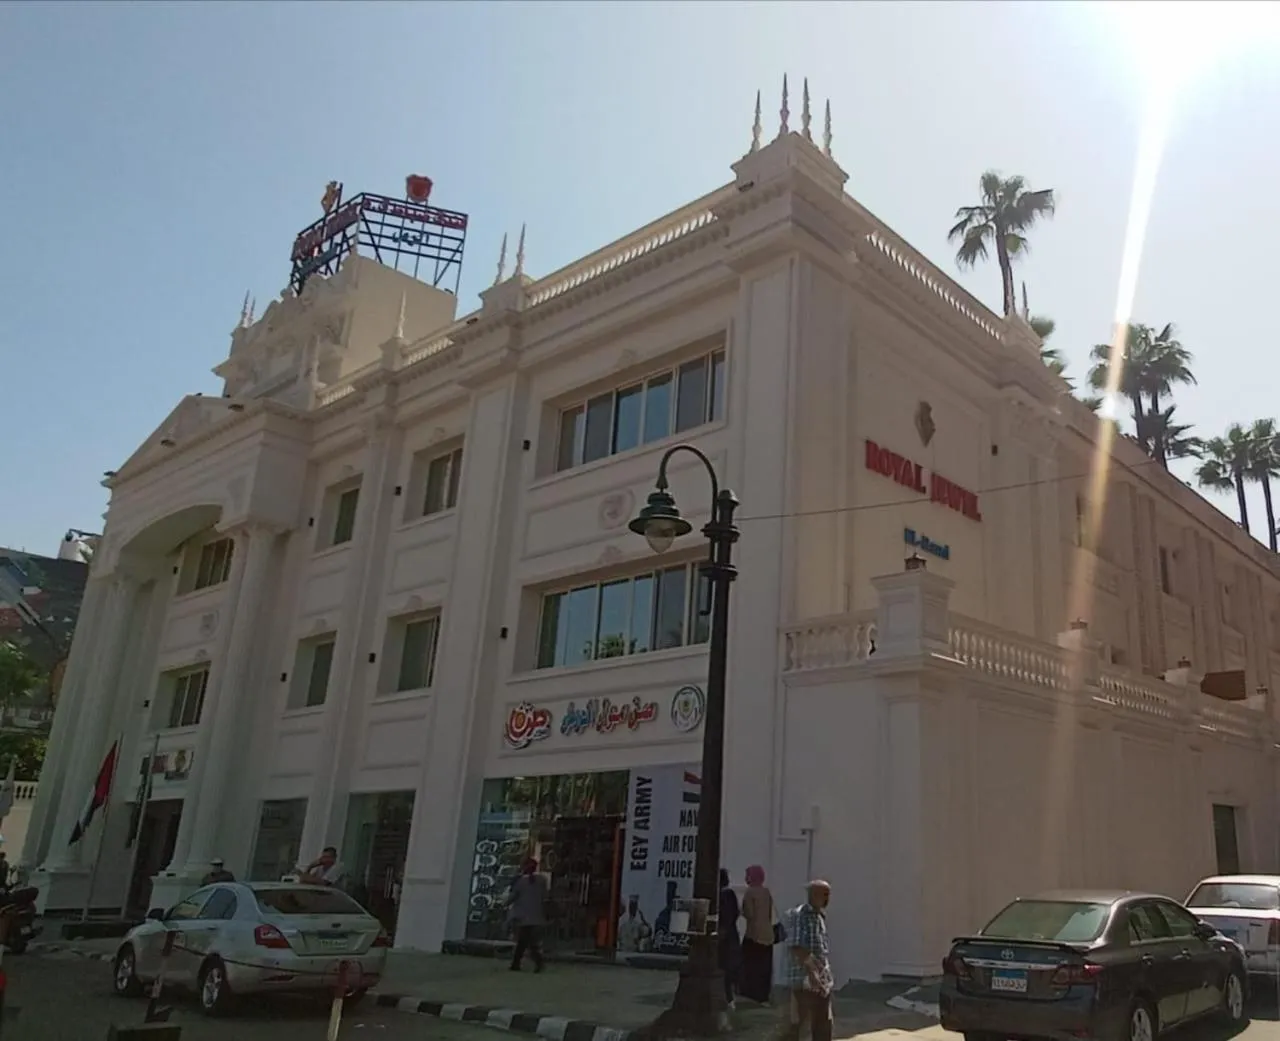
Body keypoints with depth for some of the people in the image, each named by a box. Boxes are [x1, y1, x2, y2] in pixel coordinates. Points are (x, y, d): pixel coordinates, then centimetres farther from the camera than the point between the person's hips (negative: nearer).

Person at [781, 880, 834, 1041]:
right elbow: (795, 947, -19)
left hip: (822, 981, 8)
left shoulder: (821, 916, 14)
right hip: (803, 980, -8)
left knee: (824, 1026, 13)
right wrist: (811, 972, -24)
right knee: (795, 1025, 1)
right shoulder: (798, 915, -13)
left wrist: (827, 975, 14)